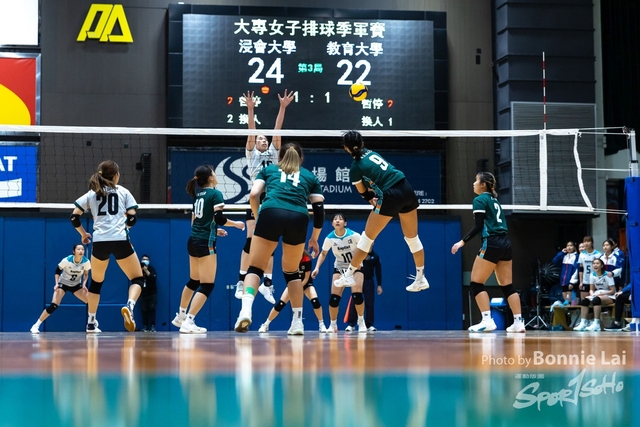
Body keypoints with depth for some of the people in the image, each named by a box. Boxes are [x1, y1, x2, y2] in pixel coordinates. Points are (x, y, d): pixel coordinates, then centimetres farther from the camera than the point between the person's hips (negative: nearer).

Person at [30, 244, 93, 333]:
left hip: (76, 285, 3)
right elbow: (57, 270, -13)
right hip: (63, 283, -3)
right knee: (53, 305, -20)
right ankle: (36, 326, -14)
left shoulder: (86, 262, -19)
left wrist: (84, 284, -18)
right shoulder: (67, 260, -26)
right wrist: (57, 284, -21)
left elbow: (86, 274, -2)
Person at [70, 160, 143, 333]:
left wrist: (84, 234, 25)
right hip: (120, 240, -2)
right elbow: (132, 218, 4)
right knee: (137, 279, 7)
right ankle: (129, 306, -23)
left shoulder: (91, 193, 15)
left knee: (96, 282, 21)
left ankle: (91, 323, 20)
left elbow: (74, 217, 9)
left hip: (100, 242, 2)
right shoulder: (123, 191, 11)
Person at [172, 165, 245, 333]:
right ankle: (188, 323, -13)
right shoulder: (215, 194, -9)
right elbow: (219, 218, -15)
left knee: (194, 281, 23)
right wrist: (236, 224, 1)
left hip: (193, 241, 8)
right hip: (205, 243, -8)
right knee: (207, 285, -6)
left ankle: (180, 316, 31)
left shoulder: (198, 195, 13)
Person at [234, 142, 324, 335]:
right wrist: (314, 238, 31)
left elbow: (254, 195, 13)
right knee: (291, 272, 19)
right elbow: (319, 208, 21)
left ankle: (246, 310, -20)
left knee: (255, 268, 5)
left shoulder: (268, 170, 29)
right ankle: (297, 322, 15)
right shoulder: (310, 176, 30)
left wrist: (258, 219, 26)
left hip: (271, 213, -1)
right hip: (298, 218, 1)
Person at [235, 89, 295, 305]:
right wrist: (250, 109, -14)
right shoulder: (252, 153, 11)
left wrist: (283, 107, -2)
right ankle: (241, 281, -6)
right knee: (252, 239, -9)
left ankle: (267, 283, 3)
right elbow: (251, 131, -2)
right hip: (256, 198, -3)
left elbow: (277, 130, 8)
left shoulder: (273, 152, 17)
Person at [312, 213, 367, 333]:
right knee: (334, 297, -9)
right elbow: (323, 254, 2)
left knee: (357, 294, -18)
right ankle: (333, 325, 8)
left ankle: (361, 322, 2)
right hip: (339, 267, 2)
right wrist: (317, 267, -11)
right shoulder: (329, 238, -15)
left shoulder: (353, 235, -22)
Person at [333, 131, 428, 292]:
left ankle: (348, 275, 16)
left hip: (390, 197, -6)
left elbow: (365, 194, 6)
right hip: (407, 189, 6)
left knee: (367, 237, 9)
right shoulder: (370, 152, 11)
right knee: (412, 237, 16)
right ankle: (421, 279, 24)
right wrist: (375, 196, 8)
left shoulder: (355, 169, -6)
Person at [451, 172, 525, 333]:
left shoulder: (479, 200, -3)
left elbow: (479, 226, -12)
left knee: (476, 283, -3)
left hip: (492, 244, -8)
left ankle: (487, 320, -15)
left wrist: (463, 241, -12)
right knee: (507, 285, 8)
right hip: (505, 243, 8)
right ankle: (518, 322, 2)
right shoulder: (495, 200, 21)